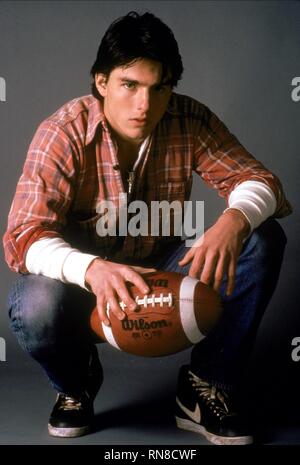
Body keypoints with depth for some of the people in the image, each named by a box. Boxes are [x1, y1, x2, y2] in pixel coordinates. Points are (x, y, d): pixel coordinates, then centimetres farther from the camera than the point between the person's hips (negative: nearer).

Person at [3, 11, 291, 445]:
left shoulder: (191, 121, -12)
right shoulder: (62, 134, -20)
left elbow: (256, 179, -13)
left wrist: (234, 220, -39)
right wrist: (91, 269, -50)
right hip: (87, 277, -2)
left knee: (264, 240, -18)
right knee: (36, 306, -37)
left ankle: (206, 386, -6)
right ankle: (76, 381, 2)